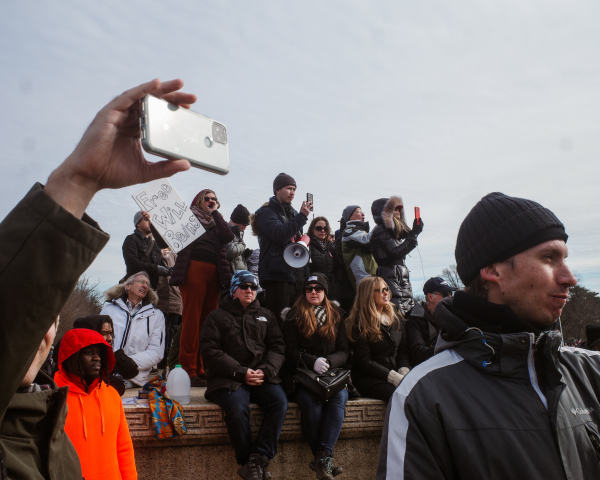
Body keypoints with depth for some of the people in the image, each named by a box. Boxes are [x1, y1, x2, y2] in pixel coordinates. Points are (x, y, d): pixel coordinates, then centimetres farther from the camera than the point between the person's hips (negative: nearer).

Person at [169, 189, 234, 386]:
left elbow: (228, 236, 4)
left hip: (214, 272, 5)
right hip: (194, 268, -5)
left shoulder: (217, 222, 25)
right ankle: (188, 370, -8)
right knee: (192, 318, -9)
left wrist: (215, 212, 7)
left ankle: (203, 368, 8)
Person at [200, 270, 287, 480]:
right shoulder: (217, 316, 12)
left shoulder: (266, 315, 23)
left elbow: (278, 347, 14)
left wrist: (266, 370, -7)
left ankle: (258, 460, -21)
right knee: (237, 408, -32)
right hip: (229, 379, -3)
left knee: (280, 402, -26)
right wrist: (241, 372, -12)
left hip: (263, 377, 3)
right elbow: (211, 351, 0)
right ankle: (246, 462, -14)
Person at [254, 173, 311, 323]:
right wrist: (302, 216, -16)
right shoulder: (266, 212, -2)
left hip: (293, 275, 8)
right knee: (278, 321, -13)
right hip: (276, 275, -8)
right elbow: (280, 236, -18)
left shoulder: (293, 213, 23)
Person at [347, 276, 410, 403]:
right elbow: (363, 361, -9)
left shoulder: (395, 317, 15)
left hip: (395, 372, 5)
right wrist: (393, 377, -18)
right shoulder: (359, 323, -4)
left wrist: (404, 372, -7)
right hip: (368, 378, -5)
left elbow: (403, 350, 14)